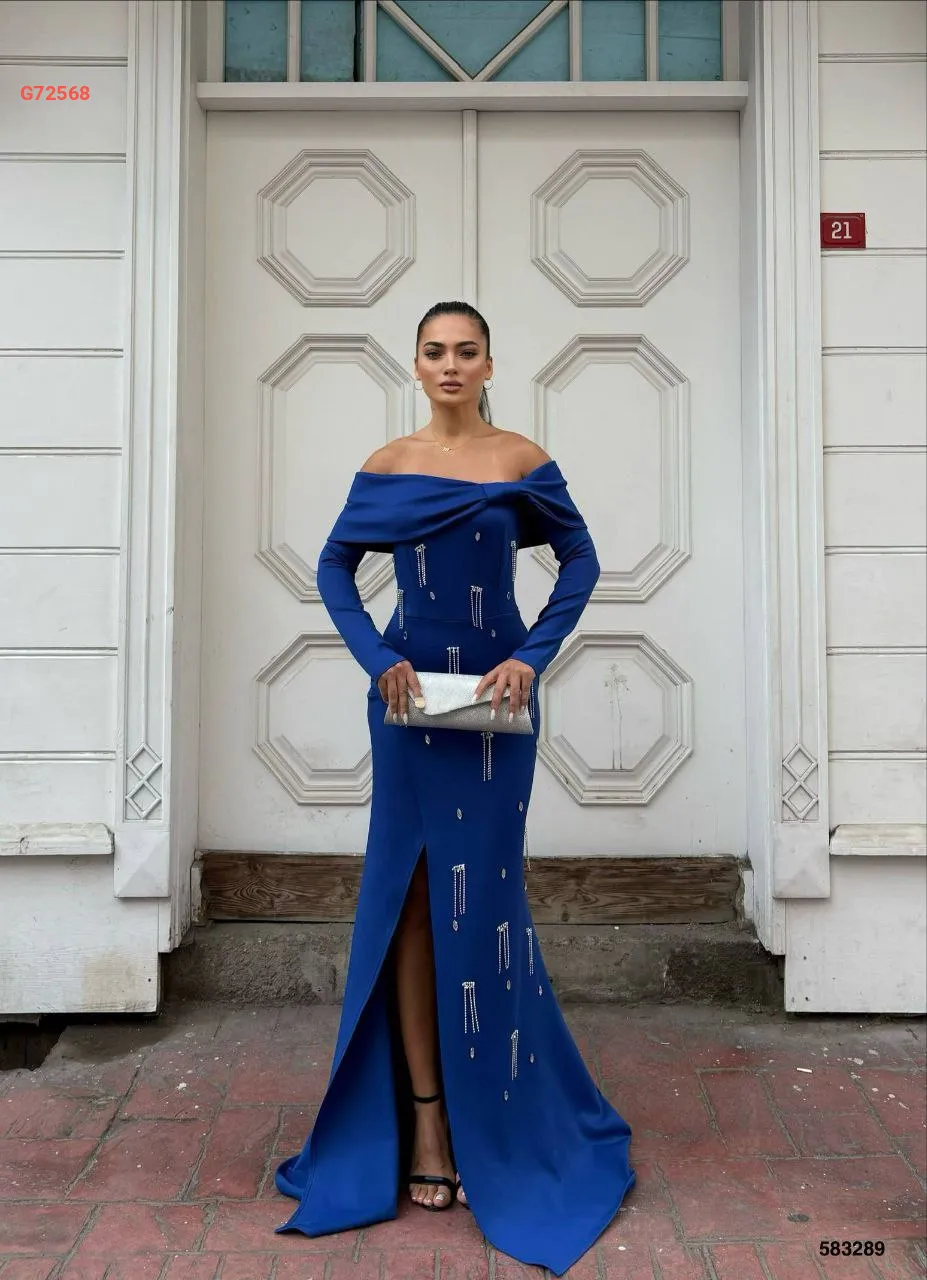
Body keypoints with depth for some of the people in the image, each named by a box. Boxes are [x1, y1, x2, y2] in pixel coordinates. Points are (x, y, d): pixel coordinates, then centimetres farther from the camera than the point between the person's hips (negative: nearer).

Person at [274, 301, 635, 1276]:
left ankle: (493, 1122, 24)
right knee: (411, 894, 3)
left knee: (483, 895, 4)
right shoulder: (386, 466, 6)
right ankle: (424, 1116, 17)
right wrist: (376, 658, -7)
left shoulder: (523, 461, 1)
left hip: (497, 695, -1)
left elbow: (580, 559, 3)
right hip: (408, 694, 2)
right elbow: (334, 566, 8)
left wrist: (533, 657, -10)